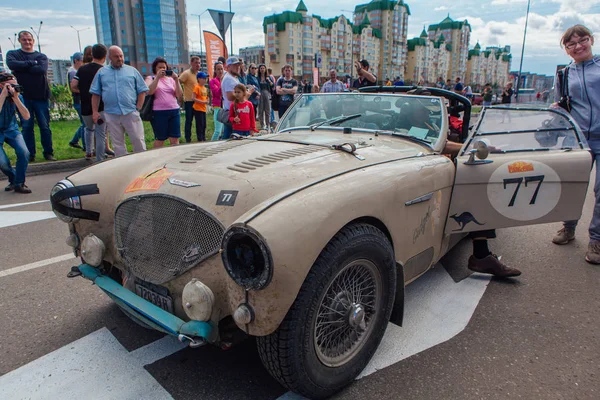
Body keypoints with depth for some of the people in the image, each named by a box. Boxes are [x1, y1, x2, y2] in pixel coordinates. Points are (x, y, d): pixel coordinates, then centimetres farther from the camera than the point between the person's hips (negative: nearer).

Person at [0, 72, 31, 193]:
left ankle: (19, 183, -4)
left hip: (12, 130, 3)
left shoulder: (17, 96, -6)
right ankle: (13, 179, 17)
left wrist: (15, 98, -24)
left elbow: (26, 117, -17)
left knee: (24, 153, -21)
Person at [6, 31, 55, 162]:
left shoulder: (41, 56, 9)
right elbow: (12, 64, -12)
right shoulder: (12, 54, 10)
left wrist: (22, 67, -9)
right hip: (23, 97, 0)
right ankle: (30, 154, 9)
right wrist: (32, 63, -8)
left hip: (41, 96, 0)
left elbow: (42, 69, -11)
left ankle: (48, 152, 9)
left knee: (45, 126, 1)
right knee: (27, 126, 3)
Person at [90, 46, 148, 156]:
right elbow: (96, 94, 11)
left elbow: (142, 91, 7)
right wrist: (95, 112, 2)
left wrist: (138, 108, -3)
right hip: (111, 115, 2)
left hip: (131, 113, -1)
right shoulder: (102, 72, 11)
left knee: (138, 141, -3)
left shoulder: (132, 71, 9)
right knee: (118, 144, 7)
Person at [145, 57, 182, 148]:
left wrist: (176, 80, -4)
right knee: (160, 140, 1)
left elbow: (179, 95, 5)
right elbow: (149, 92, -13)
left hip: (174, 111, 3)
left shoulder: (171, 79, 15)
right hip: (159, 112, -3)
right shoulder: (150, 79, 7)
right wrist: (157, 77, -13)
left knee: (175, 139, 2)